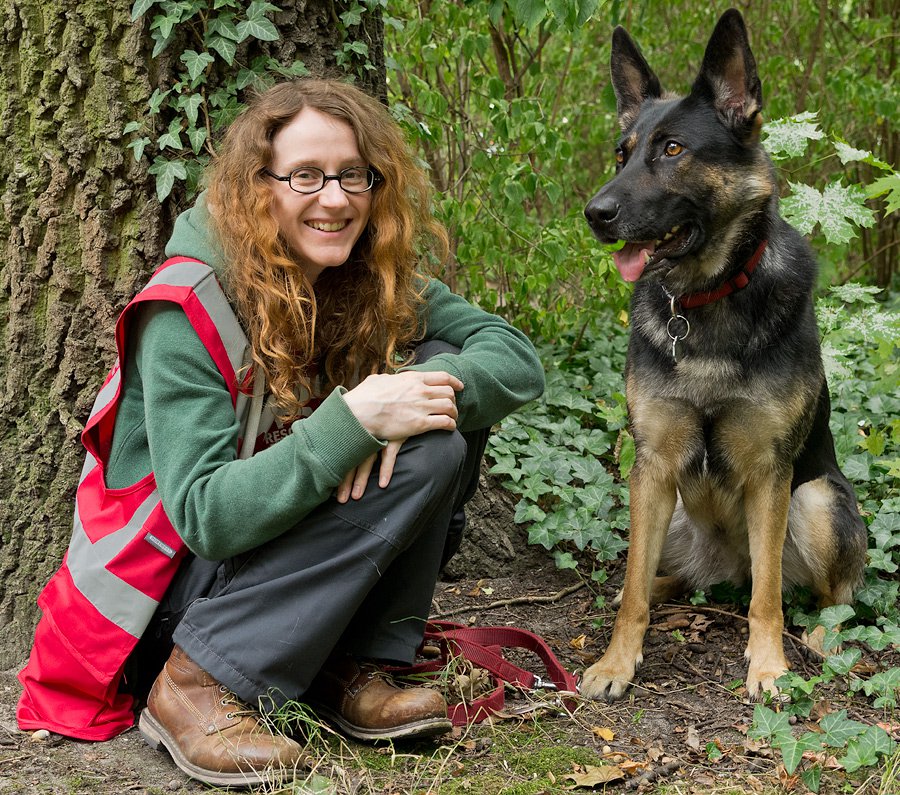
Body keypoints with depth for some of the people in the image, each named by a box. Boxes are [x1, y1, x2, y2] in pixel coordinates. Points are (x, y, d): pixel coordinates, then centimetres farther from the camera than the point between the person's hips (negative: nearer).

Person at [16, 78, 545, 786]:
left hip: (284, 548, 6)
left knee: (440, 396, -13)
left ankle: (351, 667, -8)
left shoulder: (381, 283, -2)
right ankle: (200, 684, -21)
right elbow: (206, 518, -26)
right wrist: (352, 422, -34)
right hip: (172, 583, -6)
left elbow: (517, 357, -8)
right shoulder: (188, 312, -21)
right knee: (417, 459, -25)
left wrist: (426, 387, -28)